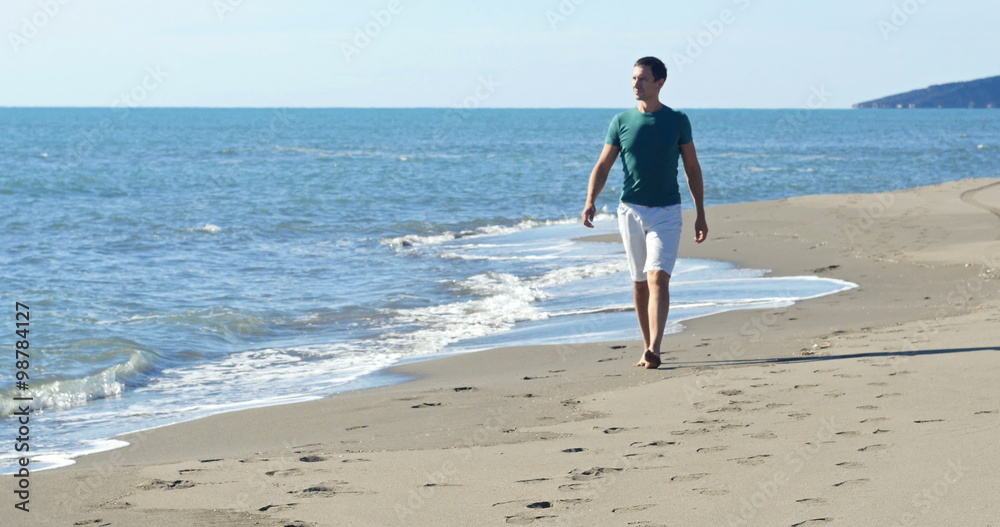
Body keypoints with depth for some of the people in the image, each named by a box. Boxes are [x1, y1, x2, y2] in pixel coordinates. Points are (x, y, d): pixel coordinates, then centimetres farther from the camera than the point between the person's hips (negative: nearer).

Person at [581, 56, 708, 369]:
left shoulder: (677, 121, 0)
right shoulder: (621, 122, 3)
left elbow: (692, 169, 7)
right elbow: (603, 166, 3)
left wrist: (700, 214, 5)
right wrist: (590, 201, -14)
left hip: (667, 213, -3)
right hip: (631, 211, 3)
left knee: (658, 278, -15)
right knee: (640, 282, 9)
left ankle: (654, 350, -24)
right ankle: (647, 348, 19)